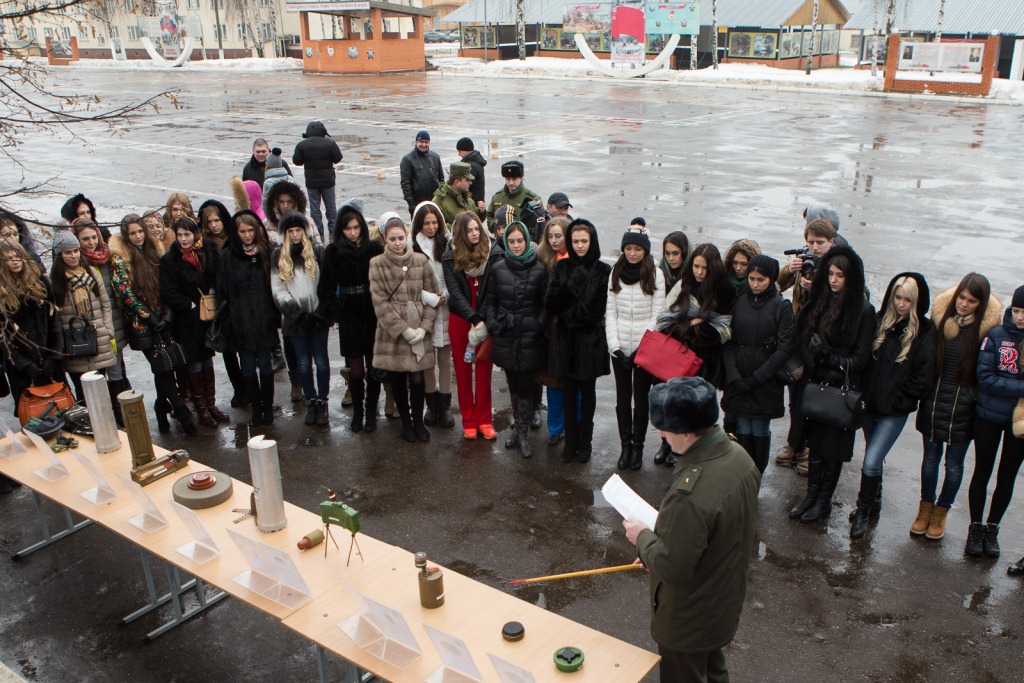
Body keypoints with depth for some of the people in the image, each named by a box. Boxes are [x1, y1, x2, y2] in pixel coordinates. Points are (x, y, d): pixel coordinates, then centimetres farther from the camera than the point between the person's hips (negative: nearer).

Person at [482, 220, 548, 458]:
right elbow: (489, 301, 9)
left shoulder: (539, 269, -2)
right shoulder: (498, 268, 4)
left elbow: (545, 303, 3)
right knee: (513, 385, 13)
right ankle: (519, 427, 28)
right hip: (505, 337, 2)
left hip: (530, 338, -2)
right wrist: (492, 325, -2)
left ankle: (522, 433, 12)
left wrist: (539, 325, -9)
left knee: (525, 386, 0)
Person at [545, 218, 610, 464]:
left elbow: (597, 310, -11)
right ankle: (570, 441, 20)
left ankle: (584, 442, 23)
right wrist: (569, 287, -20)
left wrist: (567, 315, -10)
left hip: (590, 341, -2)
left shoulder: (602, 271, -6)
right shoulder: (561, 268, 3)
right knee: (569, 393, 9)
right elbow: (549, 304, -6)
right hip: (565, 340, 2)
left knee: (587, 392, 11)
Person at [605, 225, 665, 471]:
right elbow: (610, 313, 3)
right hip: (620, 348, 2)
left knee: (641, 397, 7)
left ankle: (638, 446, 20)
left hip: (645, 349, -2)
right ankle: (625, 445, 22)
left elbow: (657, 315, -5)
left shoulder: (655, 274, -5)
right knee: (622, 397, 10)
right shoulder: (615, 273, 3)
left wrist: (643, 347, -12)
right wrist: (615, 346, -6)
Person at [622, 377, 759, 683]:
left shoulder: (691, 495, -40)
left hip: (689, 623, -7)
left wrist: (643, 537, -14)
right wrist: (665, 535, 5)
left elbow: (672, 568, -31)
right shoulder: (738, 455, -11)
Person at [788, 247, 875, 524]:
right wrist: (815, 363, -12)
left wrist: (829, 357, -19)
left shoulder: (863, 311, -9)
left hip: (843, 390, -4)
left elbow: (861, 359, -8)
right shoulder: (817, 303, 6)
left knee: (833, 446, 6)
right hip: (815, 386, 4)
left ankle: (824, 500, 20)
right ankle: (811, 495, 25)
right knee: (815, 442, 12)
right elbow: (801, 340, 4)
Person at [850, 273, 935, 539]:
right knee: (874, 457, 20)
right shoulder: (881, 321, 4)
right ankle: (874, 499, 40)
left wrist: (898, 398, -9)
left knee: (871, 462, -9)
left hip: (895, 410, -5)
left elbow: (923, 377, -9)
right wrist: (864, 392, 4)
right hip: (871, 403, 5)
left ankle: (863, 512, 9)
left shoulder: (924, 331, -9)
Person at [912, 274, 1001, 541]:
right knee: (931, 457, 13)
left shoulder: (987, 329, -10)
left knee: (954, 462, 9)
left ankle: (941, 511, 25)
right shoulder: (941, 319, -3)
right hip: (934, 401, 2)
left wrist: (976, 398, -6)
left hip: (963, 406, -2)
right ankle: (925, 508, 28)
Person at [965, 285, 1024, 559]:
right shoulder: (996, 336, -13)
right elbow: (985, 377, -17)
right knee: (982, 472, 10)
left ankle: (992, 528, 30)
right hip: (989, 417, -2)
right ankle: (976, 527, 26)